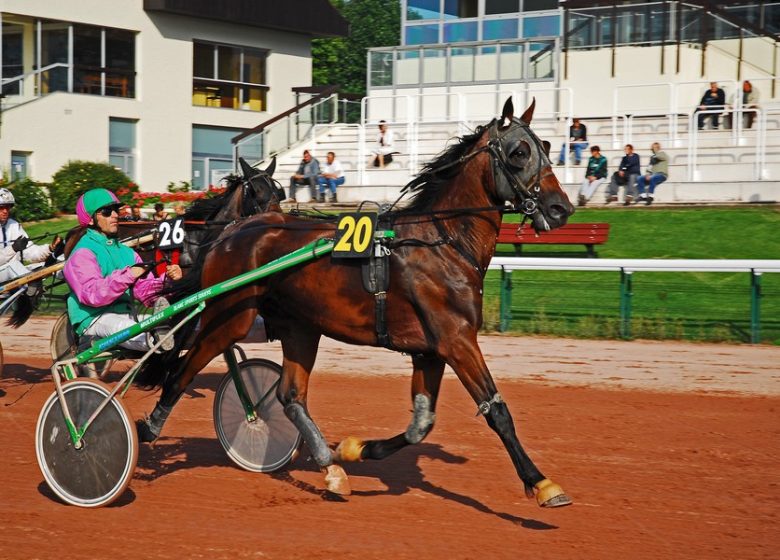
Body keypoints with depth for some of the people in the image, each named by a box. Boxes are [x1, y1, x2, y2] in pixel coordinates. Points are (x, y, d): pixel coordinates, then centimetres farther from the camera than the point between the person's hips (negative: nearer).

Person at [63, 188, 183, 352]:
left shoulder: (126, 252, 20)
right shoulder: (84, 252, -2)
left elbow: (145, 291, 7)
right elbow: (92, 294, -20)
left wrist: (167, 279, -14)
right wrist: (128, 275, -31)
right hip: (95, 319, -8)